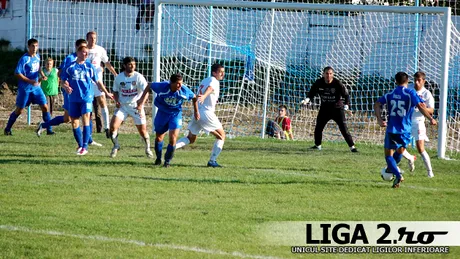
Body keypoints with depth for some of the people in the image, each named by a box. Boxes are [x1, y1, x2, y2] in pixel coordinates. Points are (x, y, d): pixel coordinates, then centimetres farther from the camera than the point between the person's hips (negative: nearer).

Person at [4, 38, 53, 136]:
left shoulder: (37, 56, 5)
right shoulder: (24, 59, -16)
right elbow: (17, 73, -18)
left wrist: (42, 75, 6)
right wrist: (30, 81, -23)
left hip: (36, 87, 5)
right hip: (25, 89, -5)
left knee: (45, 107, -5)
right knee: (19, 110, 3)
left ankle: (49, 129, 0)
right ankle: (7, 129, 19)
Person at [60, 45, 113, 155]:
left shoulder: (90, 67, 8)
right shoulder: (70, 67, 6)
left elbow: (97, 82, 17)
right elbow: (62, 81, 7)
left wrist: (107, 93, 22)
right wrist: (66, 87, -16)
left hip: (86, 97, -1)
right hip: (74, 98, 1)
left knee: (85, 119, -15)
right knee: (74, 122, 3)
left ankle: (85, 146, -15)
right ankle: (80, 145, 20)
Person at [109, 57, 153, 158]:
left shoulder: (138, 77, -11)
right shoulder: (119, 77, -1)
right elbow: (115, 91, 14)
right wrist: (117, 101, -5)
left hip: (136, 106, -2)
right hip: (122, 105, 2)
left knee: (142, 130, -2)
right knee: (113, 126, -14)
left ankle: (148, 149, 25)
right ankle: (116, 146, 12)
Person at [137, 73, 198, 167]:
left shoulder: (184, 90, -22)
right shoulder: (162, 87, -25)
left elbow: (194, 97, 0)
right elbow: (149, 86, -6)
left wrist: (196, 112, 9)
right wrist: (142, 100, -9)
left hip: (175, 114, -1)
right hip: (162, 113, 1)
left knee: (173, 139, -14)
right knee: (159, 137, 13)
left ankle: (167, 161, 7)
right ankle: (158, 159, 37)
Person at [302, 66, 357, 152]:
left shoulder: (338, 84, -17)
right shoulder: (318, 83, -7)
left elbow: (346, 95, -14)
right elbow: (312, 93, 6)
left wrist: (346, 107, -28)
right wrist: (307, 100, -14)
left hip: (337, 109, -4)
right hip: (324, 109, 4)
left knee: (343, 128, -12)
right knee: (318, 127, 10)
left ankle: (352, 146, -7)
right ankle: (317, 145, 31)